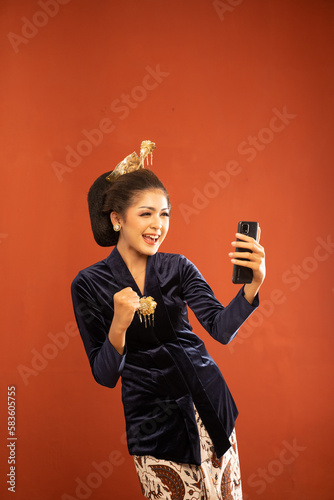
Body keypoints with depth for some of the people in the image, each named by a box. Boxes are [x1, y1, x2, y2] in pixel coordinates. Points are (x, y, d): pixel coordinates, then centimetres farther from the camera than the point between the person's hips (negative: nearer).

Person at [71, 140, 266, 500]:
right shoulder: (89, 284, -8)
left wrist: (252, 286, -31)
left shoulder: (179, 268, -1)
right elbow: (105, 376, -7)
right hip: (152, 422, -2)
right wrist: (119, 326, -26)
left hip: (207, 402, 3)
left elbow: (221, 328, -13)